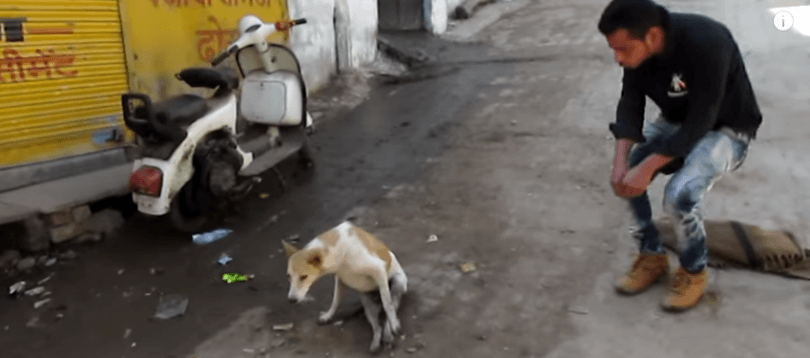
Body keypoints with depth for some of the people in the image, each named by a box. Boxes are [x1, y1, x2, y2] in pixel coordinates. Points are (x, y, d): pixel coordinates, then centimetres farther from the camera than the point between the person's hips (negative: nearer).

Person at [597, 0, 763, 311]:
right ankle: (651, 256, 7)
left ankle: (694, 270, 1)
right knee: (625, 175, -13)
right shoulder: (637, 49, -16)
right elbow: (630, 104, -13)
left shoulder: (706, 42, -35)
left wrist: (647, 168, -34)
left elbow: (701, 122, -33)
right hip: (677, 122, 6)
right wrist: (621, 161, -28)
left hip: (725, 130, -6)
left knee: (680, 195, -28)